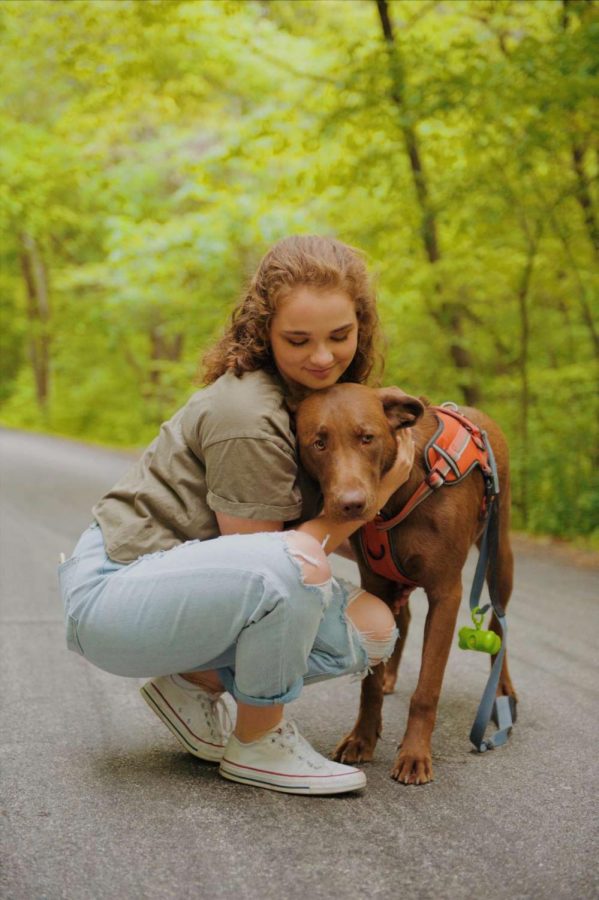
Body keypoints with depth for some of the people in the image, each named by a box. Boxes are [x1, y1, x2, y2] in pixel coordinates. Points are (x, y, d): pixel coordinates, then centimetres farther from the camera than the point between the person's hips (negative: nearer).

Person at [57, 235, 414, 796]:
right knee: (292, 562, -36)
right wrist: (372, 494, -21)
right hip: (114, 593, -9)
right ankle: (257, 746, -12)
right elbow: (277, 559, -20)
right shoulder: (248, 417, -24)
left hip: (184, 583, 9)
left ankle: (193, 683, 8)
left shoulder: (317, 393, 5)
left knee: (372, 627, -3)